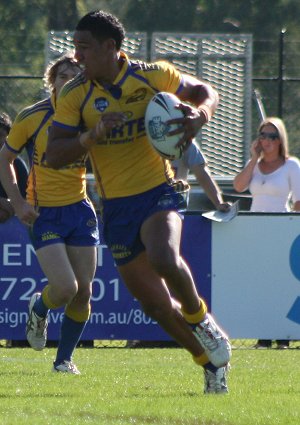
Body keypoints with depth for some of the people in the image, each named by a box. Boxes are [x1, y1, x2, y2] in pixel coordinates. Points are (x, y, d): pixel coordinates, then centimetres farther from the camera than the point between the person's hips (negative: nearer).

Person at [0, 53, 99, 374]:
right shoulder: (32, 117, -8)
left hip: (79, 210, 3)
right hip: (44, 213, -3)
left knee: (83, 291, 0)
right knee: (65, 288, -17)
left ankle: (64, 359, 18)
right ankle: (38, 309, 20)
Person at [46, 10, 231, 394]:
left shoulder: (153, 76, -6)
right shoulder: (75, 96, -4)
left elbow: (204, 92, 10)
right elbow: (54, 155, -8)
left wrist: (199, 115, -13)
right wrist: (94, 135, -24)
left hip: (158, 193, -3)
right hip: (116, 206, 3)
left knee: (164, 259, -33)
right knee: (154, 302, 4)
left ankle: (200, 319, -3)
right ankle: (211, 362, 23)